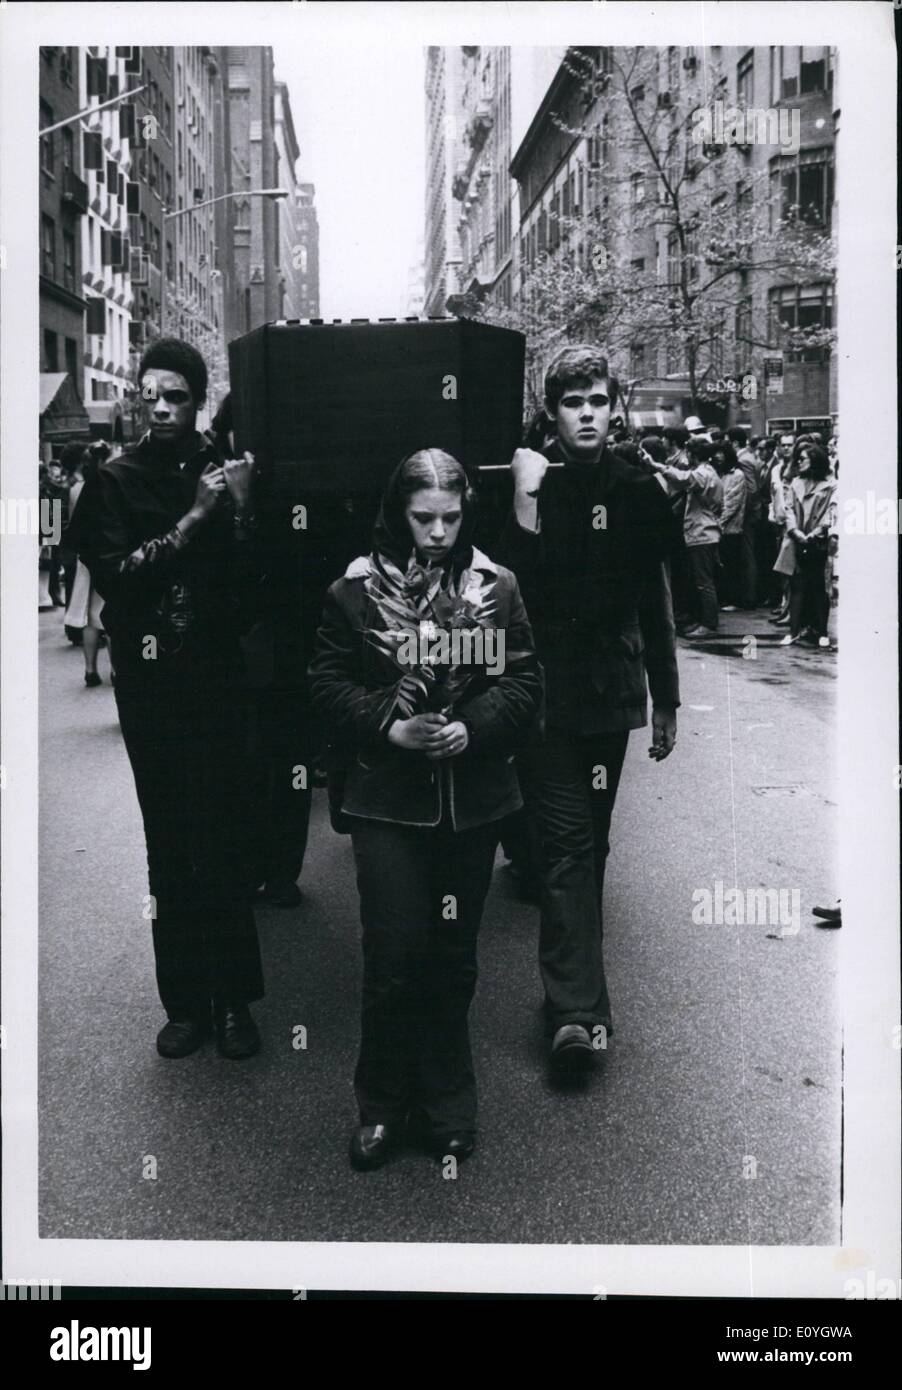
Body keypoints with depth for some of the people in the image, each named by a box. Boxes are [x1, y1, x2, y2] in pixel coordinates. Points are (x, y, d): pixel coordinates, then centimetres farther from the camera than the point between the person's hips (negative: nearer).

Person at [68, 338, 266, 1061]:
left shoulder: (225, 472, 3)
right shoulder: (117, 479, 4)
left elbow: (250, 582, -3)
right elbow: (113, 572, -9)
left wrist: (239, 509, -17)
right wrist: (191, 520, -15)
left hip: (214, 676, -1)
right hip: (147, 683, 1)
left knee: (221, 843, -3)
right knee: (169, 847, 5)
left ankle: (233, 999, 9)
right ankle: (186, 1001, 14)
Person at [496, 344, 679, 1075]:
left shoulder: (638, 491, 6)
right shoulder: (525, 480, -2)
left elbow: (655, 602, 11)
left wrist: (667, 699, 12)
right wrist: (526, 500, -18)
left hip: (609, 694, 3)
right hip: (545, 692, -3)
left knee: (587, 843, 11)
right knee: (570, 844, -9)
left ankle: (572, 999, 24)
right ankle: (578, 1008, -12)